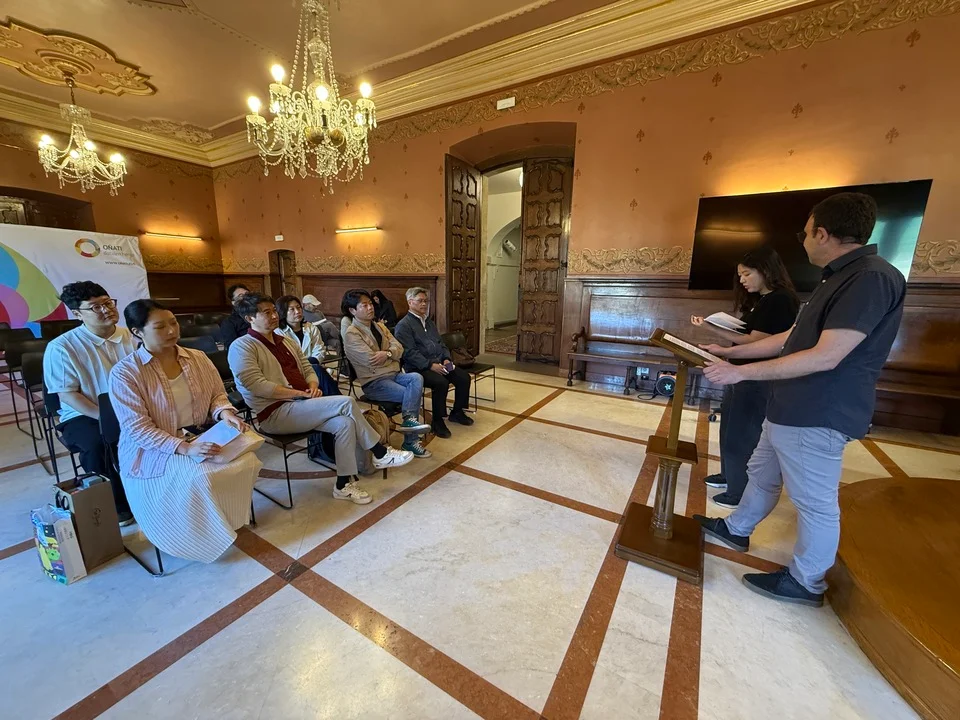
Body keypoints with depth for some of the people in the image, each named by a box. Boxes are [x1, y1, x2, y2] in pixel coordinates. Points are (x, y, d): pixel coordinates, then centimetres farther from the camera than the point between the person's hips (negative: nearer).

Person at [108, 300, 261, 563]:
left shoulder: (198, 358, 2)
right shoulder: (124, 373, -12)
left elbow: (216, 394, 9)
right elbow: (138, 429, -17)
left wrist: (225, 412, -16)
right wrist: (184, 448, -29)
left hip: (201, 437, 5)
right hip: (154, 450, -4)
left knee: (246, 460, -20)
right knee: (198, 477, -31)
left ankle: (227, 519, 5)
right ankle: (207, 534, -2)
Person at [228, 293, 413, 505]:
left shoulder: (286, 341, 18)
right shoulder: (242, 346, -5)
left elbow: (308, 369, 18)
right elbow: (257, 385, -17)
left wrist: (313, 386, -5)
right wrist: (301, 394, -19)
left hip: (301, 406, 7)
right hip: (275, 414, -7)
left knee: (345, 423, -21)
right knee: (346, 403, -24)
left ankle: (344, 484, -8)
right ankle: (381, 453, -9)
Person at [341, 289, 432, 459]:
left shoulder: (379, 326, 15)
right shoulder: (351, 334, -8)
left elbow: (399, 348, 4)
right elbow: (371, 360, -19)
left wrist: (387, 354, -18)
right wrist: (391, 352, -1)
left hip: (394, 374, 6)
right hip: (374, 383, -6)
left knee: (416, 378, -25)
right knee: (413, 393, -22)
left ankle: (409, 420, -25)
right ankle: (411, 441, -13)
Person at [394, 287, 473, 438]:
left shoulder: (429, 322, 21)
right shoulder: (404, 325, -5)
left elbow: (441, 344, 20)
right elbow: (409, 352, -15)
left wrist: (447, 359, 0)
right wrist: (430, 365, -23)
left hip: (439, 364, 8)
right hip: (418, 368, -8)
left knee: (464, 377, -9)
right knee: (441, 382, -32)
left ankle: (457, 412, 11)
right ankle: (438, 421, -13)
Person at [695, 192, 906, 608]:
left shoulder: (871, 278, -19)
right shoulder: (841, 278, 14)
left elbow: (826, 356, -26)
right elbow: (791, 339, 18)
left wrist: (740, 371, -24)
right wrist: (730, 351, 17)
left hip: (817, 416, -10)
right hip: (790, 409, 10)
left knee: (815, 501, 7)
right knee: (762, 473, 22)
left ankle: (805, 582, 26)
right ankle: (737, 530, 41)